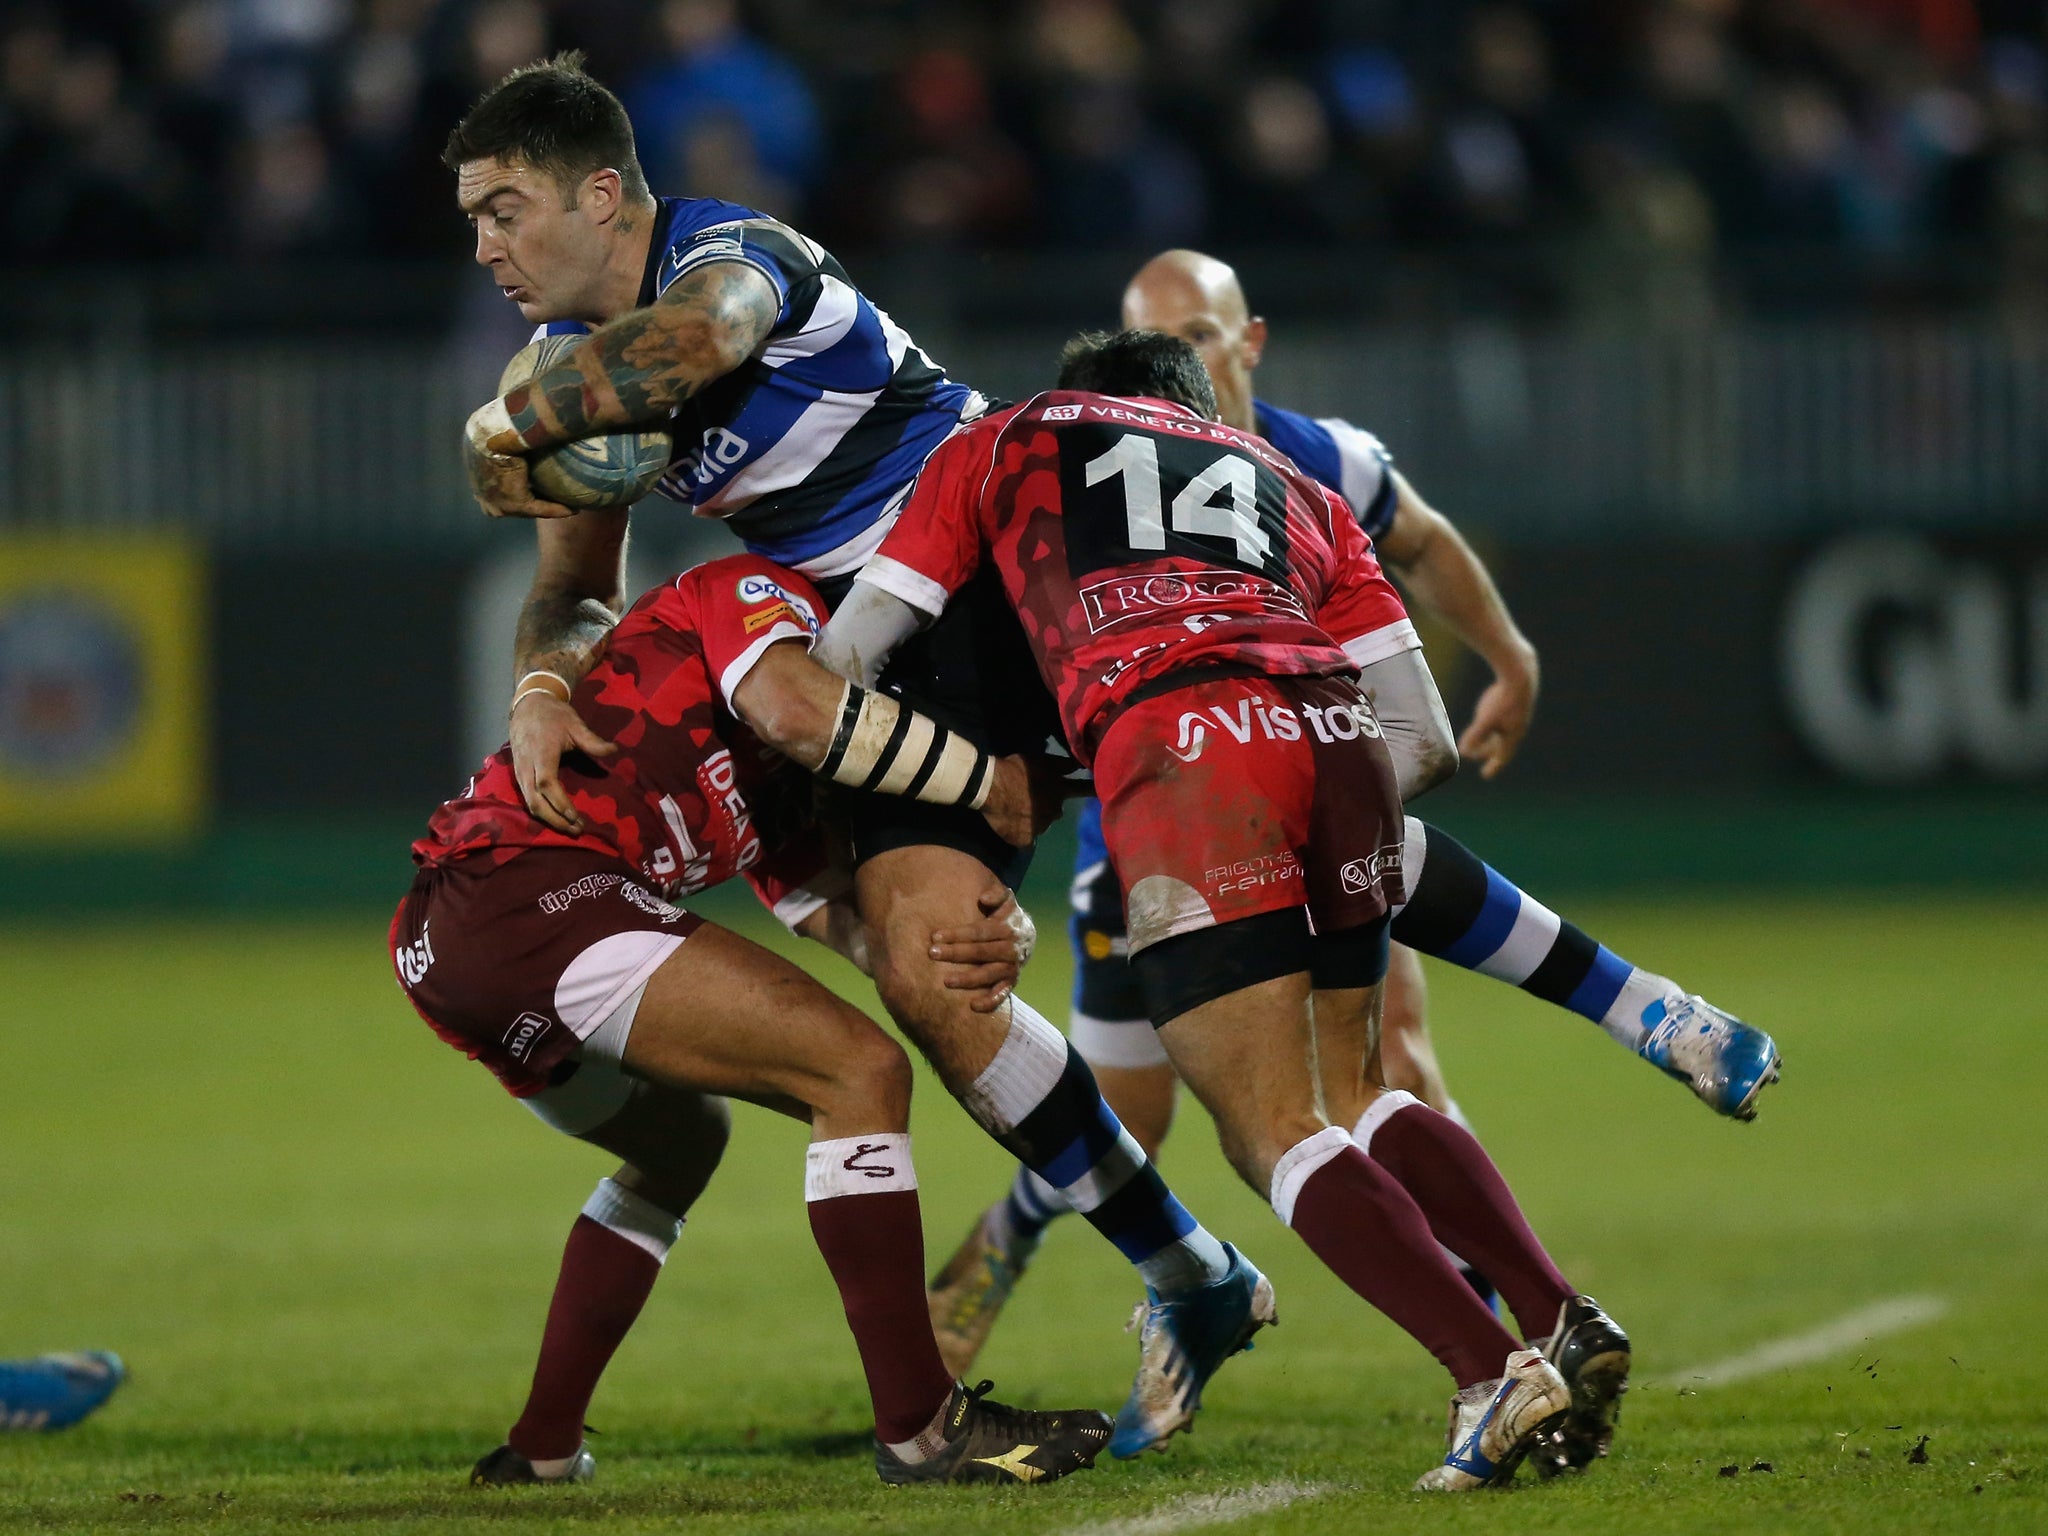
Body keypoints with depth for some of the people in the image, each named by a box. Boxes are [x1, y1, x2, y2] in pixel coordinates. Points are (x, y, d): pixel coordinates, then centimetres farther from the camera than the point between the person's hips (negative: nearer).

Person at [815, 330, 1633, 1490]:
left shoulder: (1001, 446, 28)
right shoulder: (1290, 481, 35)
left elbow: (837, 664, 23)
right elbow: (1421, 736, 26)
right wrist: (1339, 836, 36)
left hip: (1177, 750, -4)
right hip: (1337, 735, 4)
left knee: (1279, 1137, -3)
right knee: (1352, 1096, 21)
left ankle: (1494, 1376, -19)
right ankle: (1562, 1318, 5)